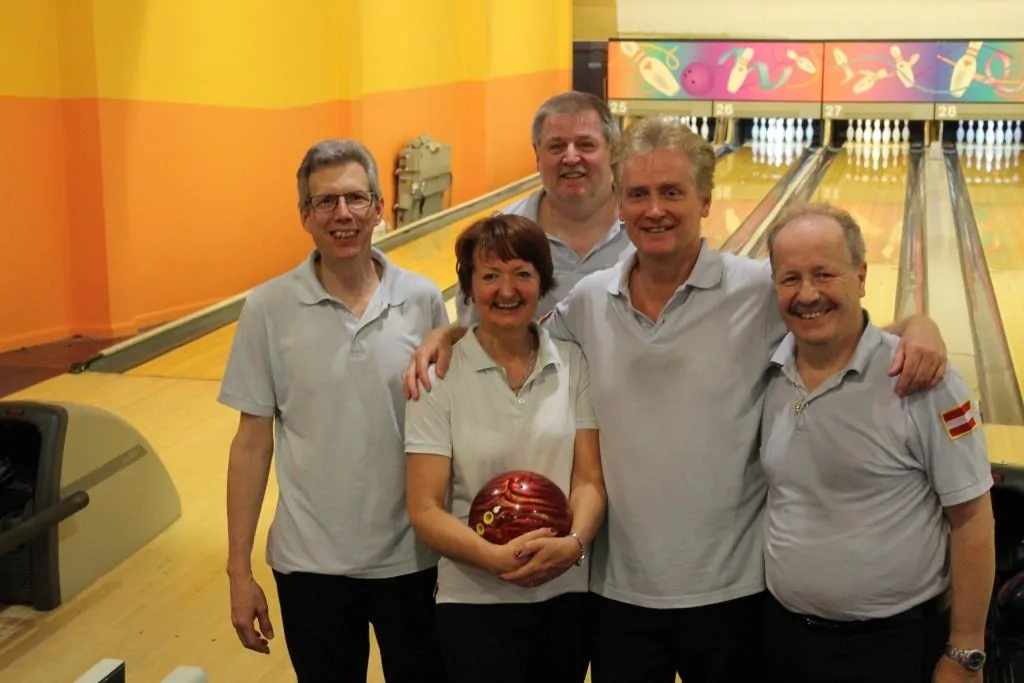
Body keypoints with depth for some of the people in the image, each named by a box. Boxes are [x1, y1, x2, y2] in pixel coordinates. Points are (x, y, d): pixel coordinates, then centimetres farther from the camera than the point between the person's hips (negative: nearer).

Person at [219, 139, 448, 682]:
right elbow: (252, 443, -3)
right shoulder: (269, 308, -7)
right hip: (311, 562, -1)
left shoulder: (422, 301, -5)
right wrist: (239, 570, -2)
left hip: (413, 556, 1)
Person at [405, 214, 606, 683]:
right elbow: (424, 510, -10)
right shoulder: (439, 375, -7)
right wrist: (494, 557, -25)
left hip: (566, 595, 2)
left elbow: (590, 478, -2)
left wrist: (573, 543, -22)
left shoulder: (574, 364, 0)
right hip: (475, 603, -2)